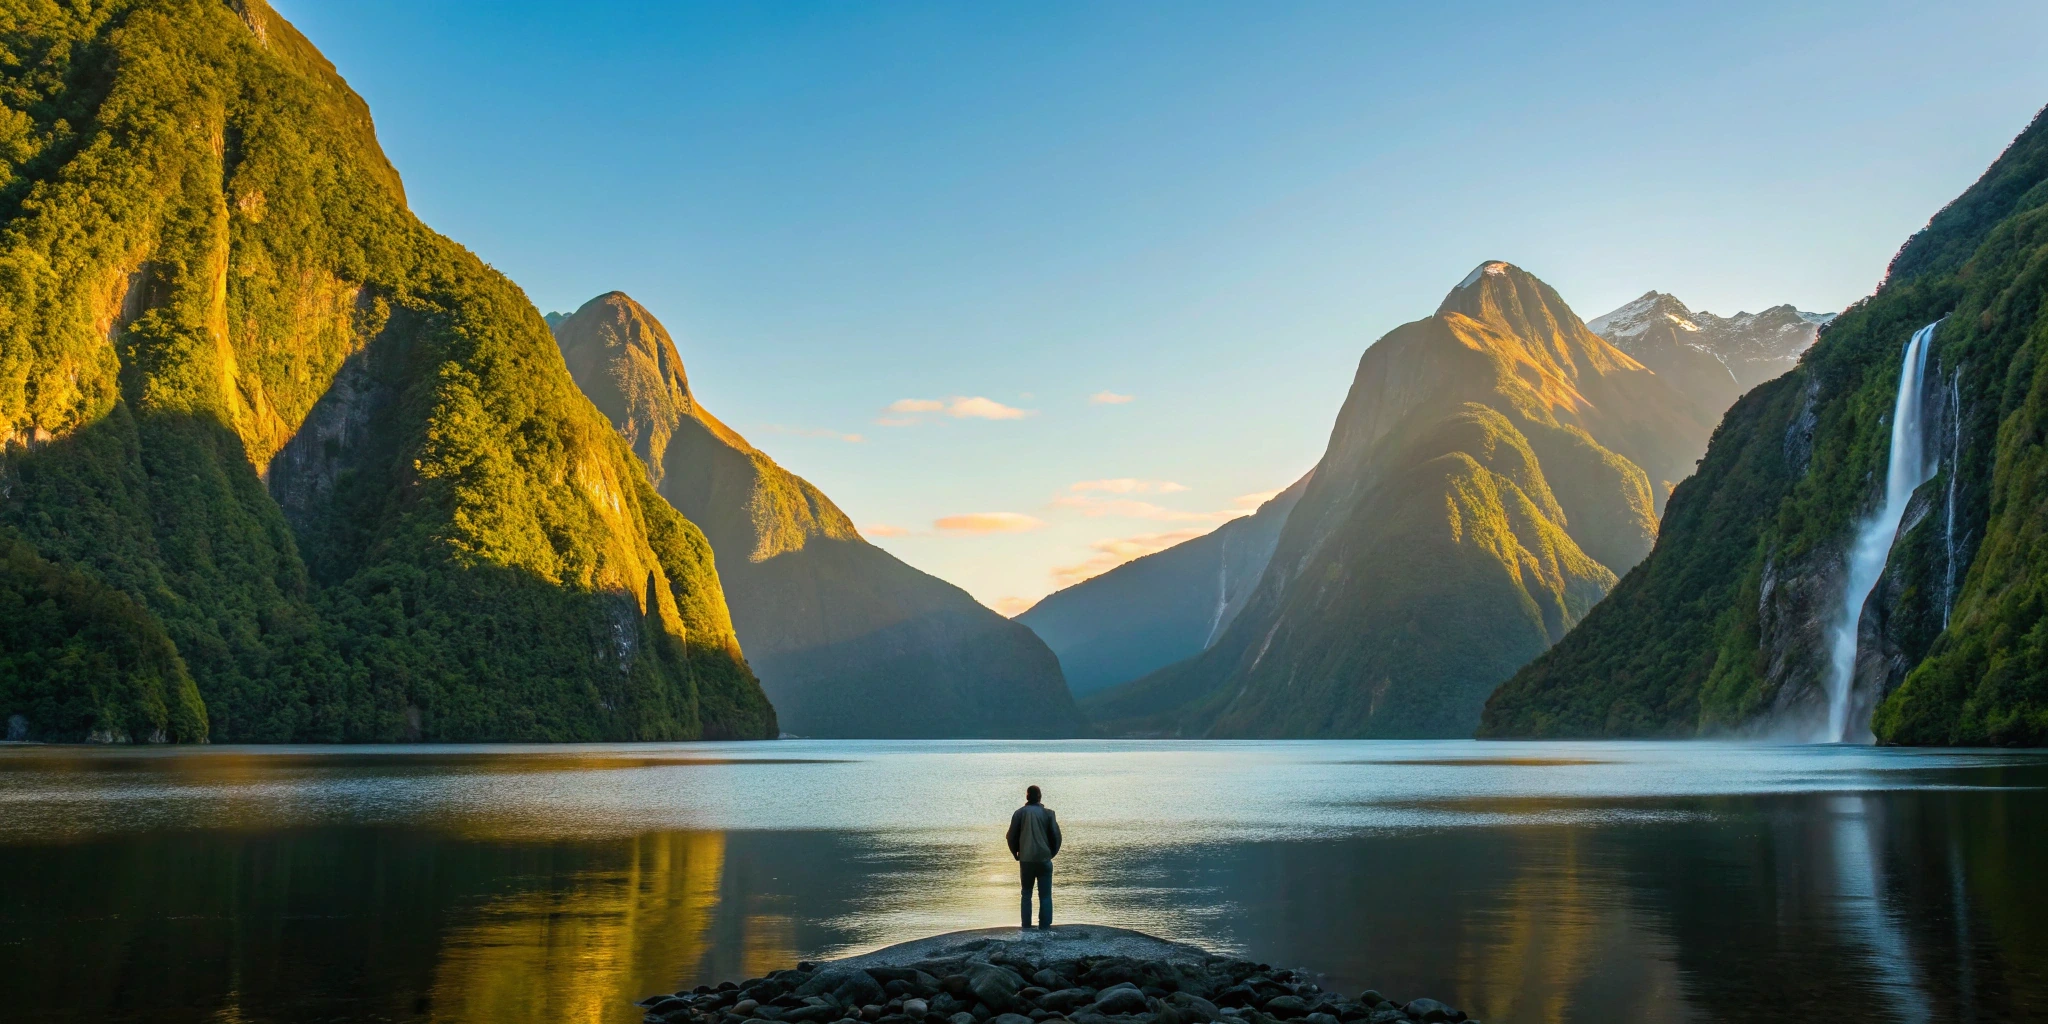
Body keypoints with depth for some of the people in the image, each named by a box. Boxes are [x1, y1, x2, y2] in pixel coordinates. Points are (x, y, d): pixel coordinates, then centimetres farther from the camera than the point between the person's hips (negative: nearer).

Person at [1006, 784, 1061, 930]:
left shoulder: (1020, 813, 0)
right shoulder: (1048, 813, -2)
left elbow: (1011, 836, 1)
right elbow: (1056, 836, -3)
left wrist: (1016, 854, 15)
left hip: (1026, 860, 1)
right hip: (1044, 859, -1)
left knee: (1026, 894, 12)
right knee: (1045, 895, 3)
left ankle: (1026, 927, 8)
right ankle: (1044, 927, -4)